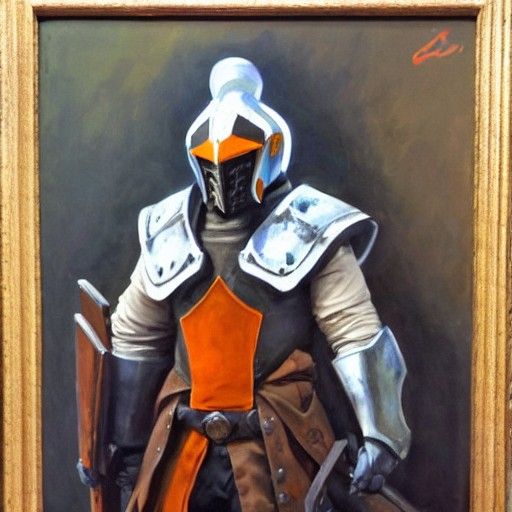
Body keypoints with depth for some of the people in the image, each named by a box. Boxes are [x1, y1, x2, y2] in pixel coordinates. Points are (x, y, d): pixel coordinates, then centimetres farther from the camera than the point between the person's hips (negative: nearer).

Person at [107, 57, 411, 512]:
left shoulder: (307, 232, -8)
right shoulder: (170, 233, 4)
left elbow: (357, 331, -11)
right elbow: (136, 338, 13)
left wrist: (378, 433, -20)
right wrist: (128, 443, 15)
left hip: (277, 442, -4)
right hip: (183, 443, 4)